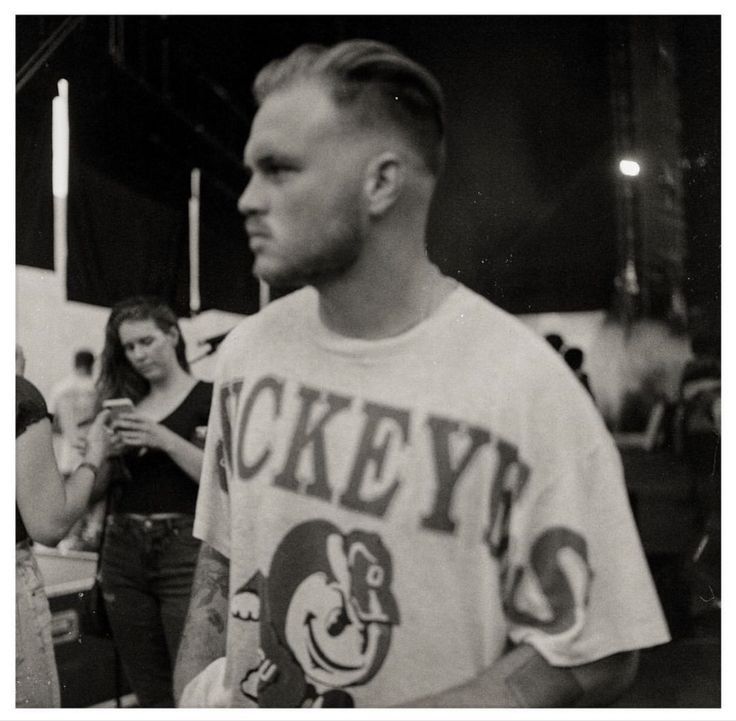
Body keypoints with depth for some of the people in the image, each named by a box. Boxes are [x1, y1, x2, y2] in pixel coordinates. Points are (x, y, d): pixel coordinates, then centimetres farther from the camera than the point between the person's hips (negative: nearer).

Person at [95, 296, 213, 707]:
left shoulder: (209, 399, -2)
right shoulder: (123, 402, 13)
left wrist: (166, 439, -19)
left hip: (185, 551, -5)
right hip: (123, 552, 5)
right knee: (150, 693, 11)